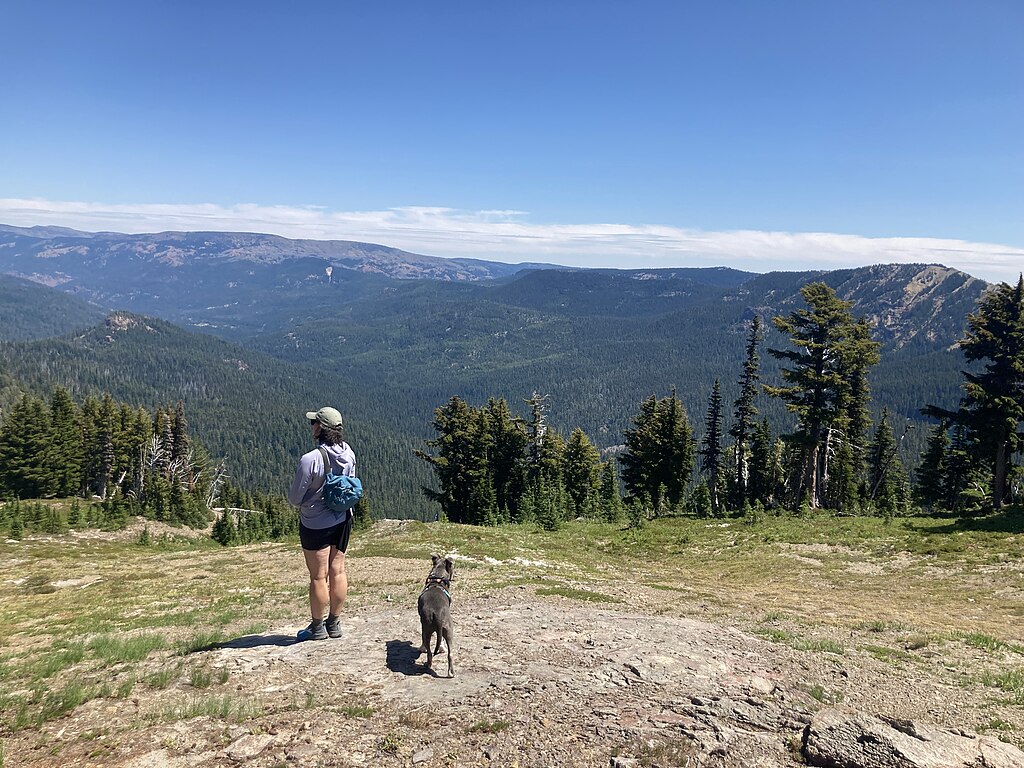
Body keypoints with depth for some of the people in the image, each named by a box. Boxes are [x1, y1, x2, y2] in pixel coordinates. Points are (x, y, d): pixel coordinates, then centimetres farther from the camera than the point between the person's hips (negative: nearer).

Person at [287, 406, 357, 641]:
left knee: (319, 576, 6)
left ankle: (317, 627, 19)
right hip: (343, 519, 6)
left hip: (316, 523, -6)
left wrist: (297, 501, 7)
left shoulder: (310, 459, -24)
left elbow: (294, 498, -14)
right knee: (338, 571, 13)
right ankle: (334, 623, 25)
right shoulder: (349, 454, -5)